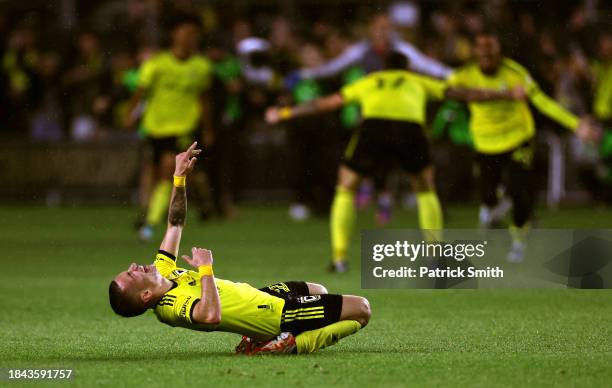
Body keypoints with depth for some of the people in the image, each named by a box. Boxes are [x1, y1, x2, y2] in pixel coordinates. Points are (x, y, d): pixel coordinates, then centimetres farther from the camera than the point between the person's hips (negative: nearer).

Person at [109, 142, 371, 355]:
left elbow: (175, 224, 4)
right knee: (361, 310, -11)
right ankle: (296, 343, -13)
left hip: (261, 294, 10)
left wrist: (180, 177, -5)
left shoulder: (162, 273, -7)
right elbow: (210, 316, -58)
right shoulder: (176, 304, -35)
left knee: (318, 291, 36)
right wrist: (205, 269, -44)